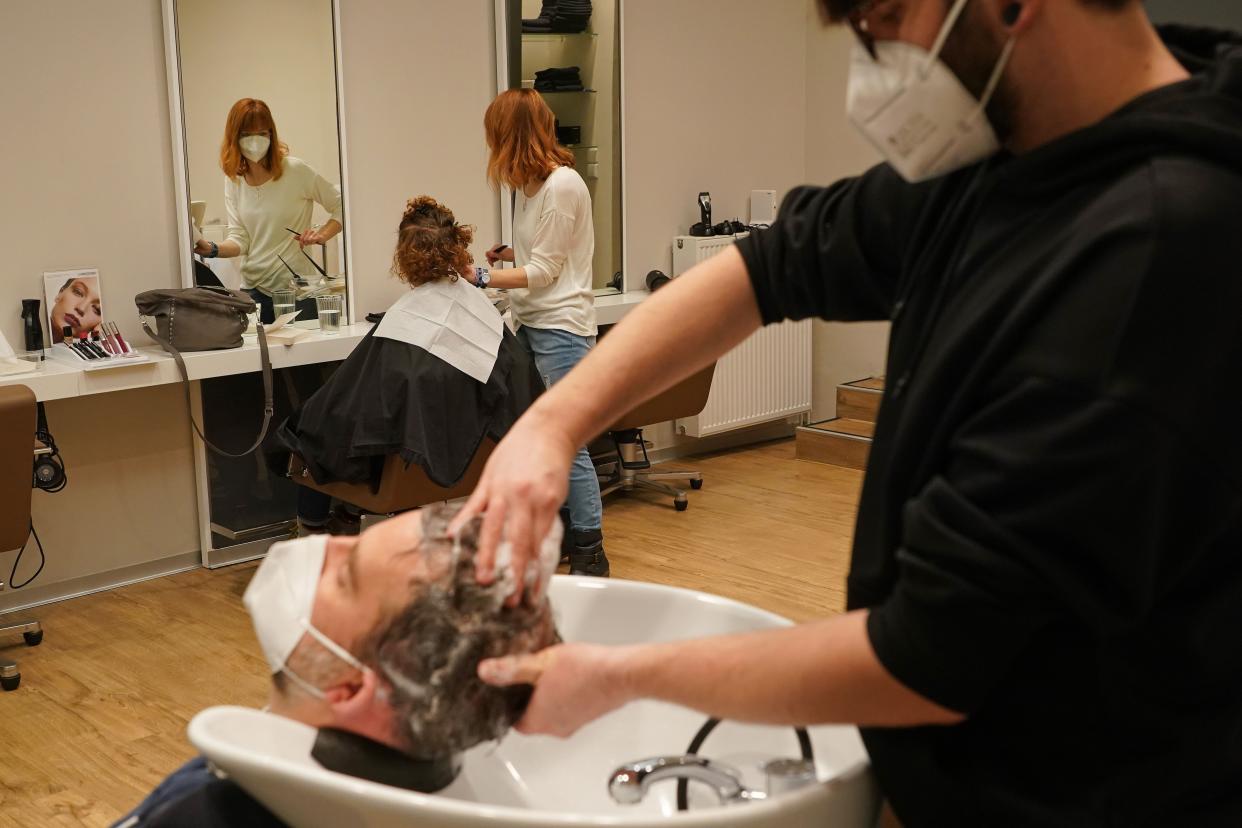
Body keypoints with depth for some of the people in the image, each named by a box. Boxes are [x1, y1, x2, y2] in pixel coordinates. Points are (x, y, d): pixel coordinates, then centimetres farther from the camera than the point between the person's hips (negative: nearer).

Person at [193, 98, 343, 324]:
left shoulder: (296, 171, -8)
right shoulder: (234, 180, 6)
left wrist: (323, 234, -16)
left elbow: (342, 206, -1)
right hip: (253, 290, 4)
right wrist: (213, 250, -17)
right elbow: (239, 240, 2)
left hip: (298, 288, -4)